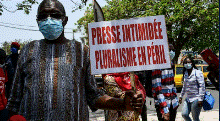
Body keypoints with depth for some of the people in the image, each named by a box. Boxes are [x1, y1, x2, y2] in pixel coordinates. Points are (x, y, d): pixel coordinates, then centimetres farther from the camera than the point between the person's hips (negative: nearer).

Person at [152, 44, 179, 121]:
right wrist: (164, 109, -23)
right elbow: (157, 89, -20)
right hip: (162, 104, -8)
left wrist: (176, 100, 16)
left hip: (173, 104, 8)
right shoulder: (158, 67, -16)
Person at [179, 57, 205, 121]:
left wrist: (200, 99, -19)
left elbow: (202, 86, -15)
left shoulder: (198, 73, -12)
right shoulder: (185, 73, 10)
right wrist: (181, 96, 22)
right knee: (184, 114, 2)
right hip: (188, 98, 7)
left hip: (196, 98, -7)